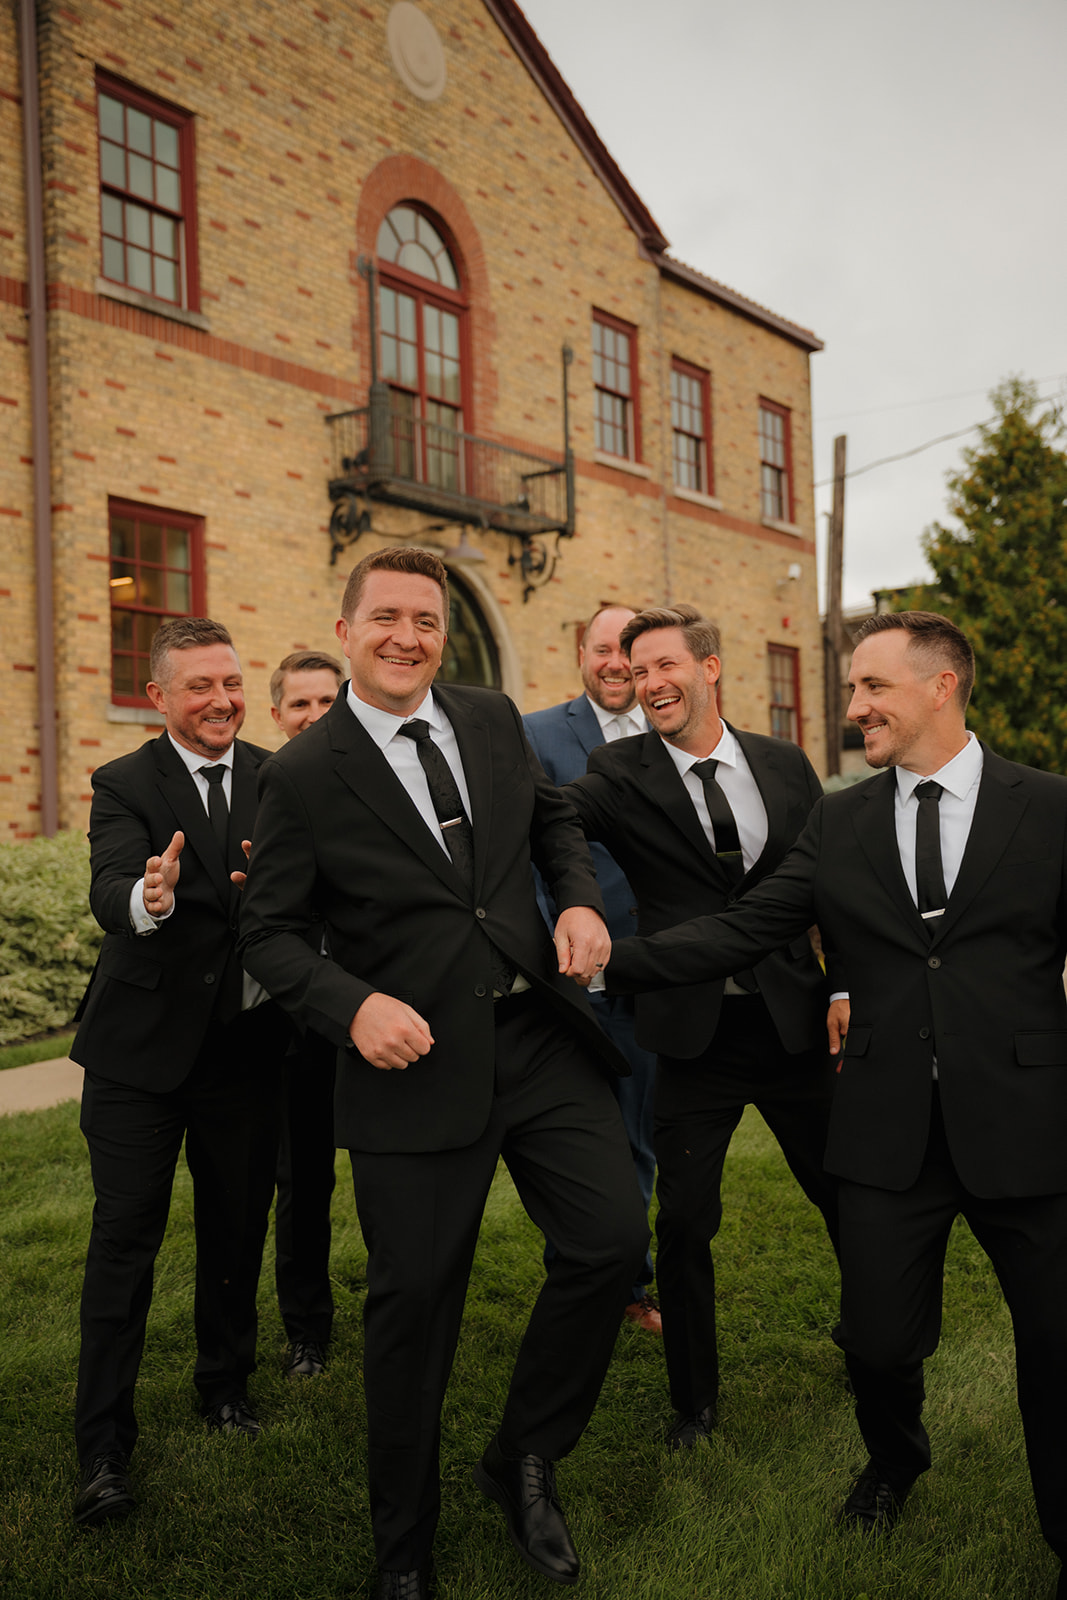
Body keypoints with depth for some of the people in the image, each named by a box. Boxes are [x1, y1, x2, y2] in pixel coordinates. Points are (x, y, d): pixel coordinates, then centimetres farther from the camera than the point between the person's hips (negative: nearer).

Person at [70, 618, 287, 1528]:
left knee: (236, 1229, 16)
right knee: (126, 1234, 2)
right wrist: (149, 898, -46)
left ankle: (226, 1384, 38)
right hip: (145, 1043, -2)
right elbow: (110, 896, -22)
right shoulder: (125, 786, -6)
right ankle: (105, 1444, 14)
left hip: (248, 1040, 3)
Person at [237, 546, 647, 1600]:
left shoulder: (493, 721, 7)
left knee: (612, 1237, -3)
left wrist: (579, 899, 2)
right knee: (413, 1301, 6)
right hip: (417, 1059, -4)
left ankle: (523, 1459, 25)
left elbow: (553, 818, 22)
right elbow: (266, 931, -2)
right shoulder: (304, 774, -6)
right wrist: (353, 1005, -19)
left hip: (540, 1035, 4)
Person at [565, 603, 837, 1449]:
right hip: (694, 1035, -2)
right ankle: (695, 1402, 27)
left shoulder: (785, 765, 3)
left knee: (850, 1198, 16)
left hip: (795, 1023, 3)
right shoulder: (621, 774, -5)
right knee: (685, 1223, 4)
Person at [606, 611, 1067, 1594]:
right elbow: (740, 933, -1)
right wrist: (603, 956, -10)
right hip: (889, 1133, 2)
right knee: (880, 1342, 9)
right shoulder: (839, 827, 5)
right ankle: (894, 1460, 45)